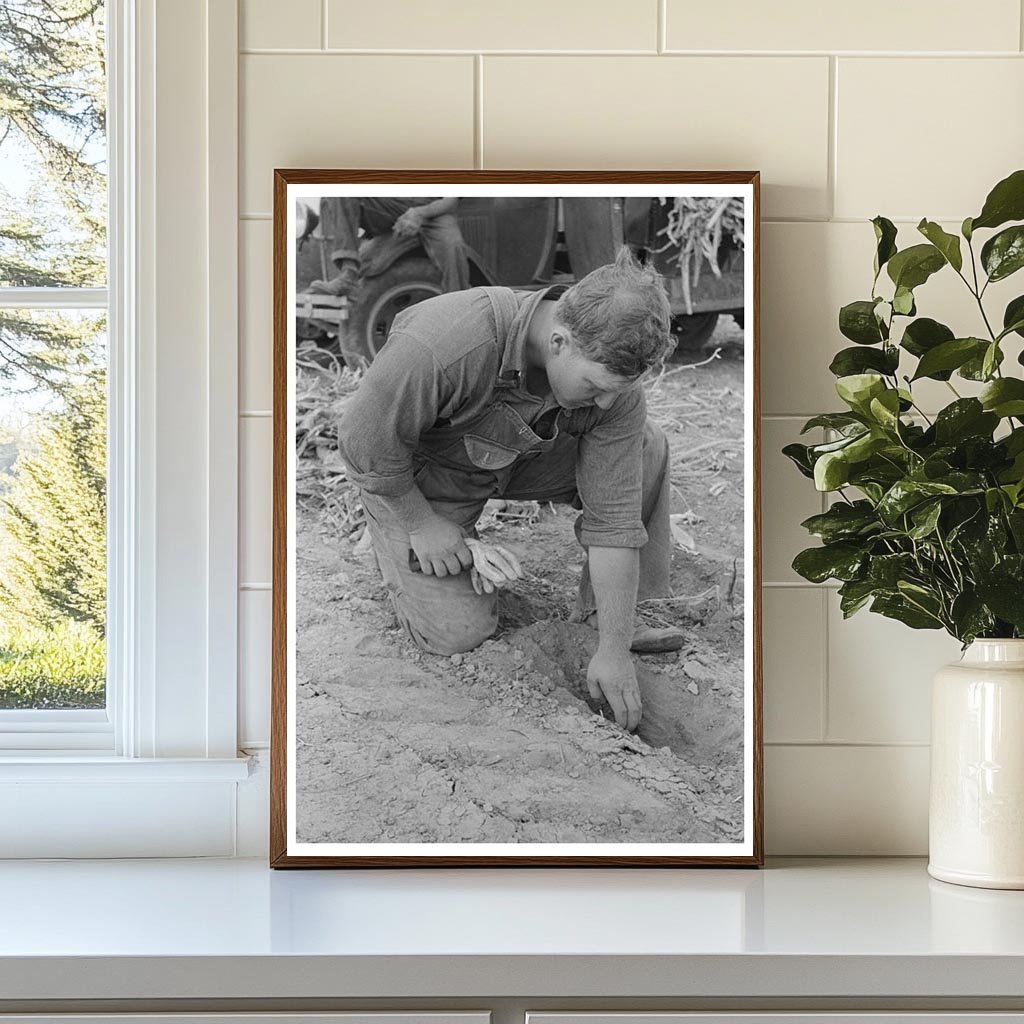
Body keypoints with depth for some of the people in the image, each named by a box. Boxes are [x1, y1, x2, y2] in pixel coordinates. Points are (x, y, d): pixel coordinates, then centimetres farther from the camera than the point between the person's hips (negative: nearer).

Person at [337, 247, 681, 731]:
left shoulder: (614, 369, -25)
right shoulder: (445, 344, -42)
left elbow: (614, 515, -21)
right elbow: (363, 437, -27)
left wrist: (613, 650, -21)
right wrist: (420, 523, -17)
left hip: (518, 456, 4)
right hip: (412, 474, -4)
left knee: (645, 451, -13)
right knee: (457, 632, -12)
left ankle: (600, 613, 0)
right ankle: (398, 542, 18)